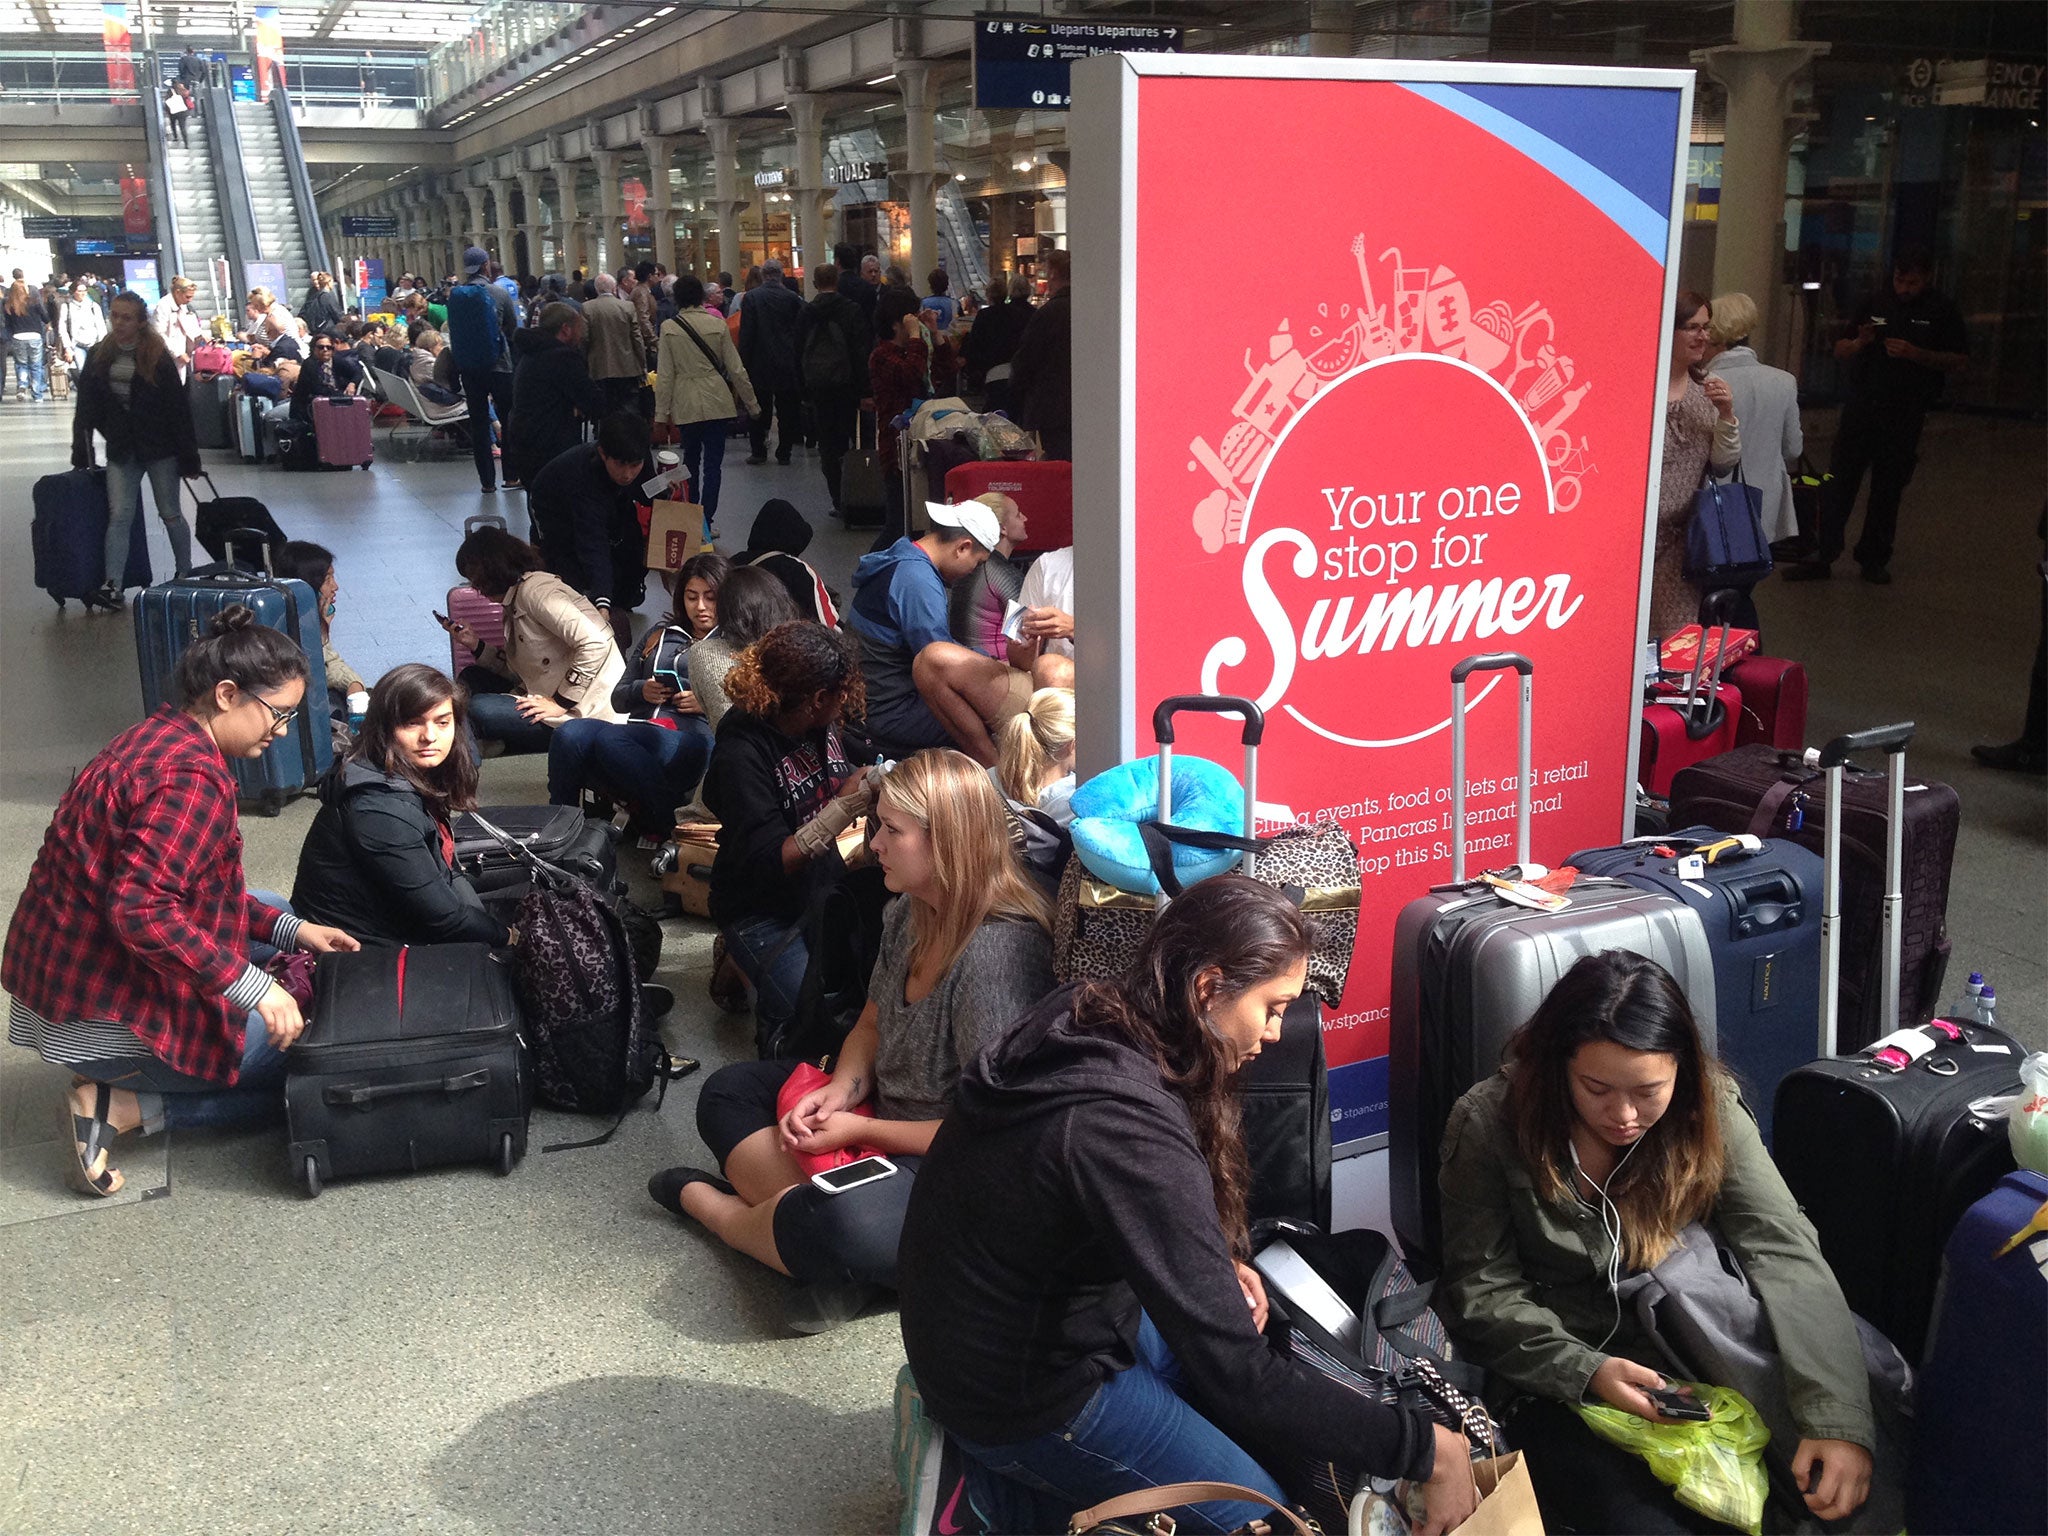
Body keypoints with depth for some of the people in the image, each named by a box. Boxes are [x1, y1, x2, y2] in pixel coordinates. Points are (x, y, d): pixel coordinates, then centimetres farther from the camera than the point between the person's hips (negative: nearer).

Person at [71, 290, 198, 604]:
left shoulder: (158, 358, -8)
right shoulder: (99, 357, 3)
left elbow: (178, 409, -8)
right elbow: (86, 408, 7)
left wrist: (189, 456, -10)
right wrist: (81, 453, 4)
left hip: (159, 447, -3)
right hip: (121, 448, 3)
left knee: (170, 513, 8)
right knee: (119, 515, -4)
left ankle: (186, 574, 23)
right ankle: (112, 585, -8)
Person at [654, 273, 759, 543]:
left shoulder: (669, 328, -4)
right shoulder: (717, 325, -3)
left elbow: (665, 375, -4)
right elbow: (735, 368, 0)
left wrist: (661, 414, 2)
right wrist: (752, 404, 10)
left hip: (686, 405, 1)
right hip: (717, 403, -1)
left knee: (691, 460, 17)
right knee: (713, 463, 1)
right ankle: (707, 521, -3)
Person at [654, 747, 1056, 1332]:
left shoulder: (997, 952, -27)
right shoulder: (909, 913, 2)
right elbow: (871, 1026, 16)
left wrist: (858, 1130, -17)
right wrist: (839, 1091, -6)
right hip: (884, 1115, 10)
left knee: (836, 1224, -37)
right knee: (730, 1091, 10)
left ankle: (707, 1203, -2)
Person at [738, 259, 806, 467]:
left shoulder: (750, 297, -6)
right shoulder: (793, 298, -2)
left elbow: (746, 334, -8)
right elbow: (801, 331, 1)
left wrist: (744, 361, -2)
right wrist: (797, 359, 10)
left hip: (760, 363, -1)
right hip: (787, 364, 1)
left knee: (759, 410, 8)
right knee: (786, 410, 8)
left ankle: (759, 451, 10)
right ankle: (784, 453, 10)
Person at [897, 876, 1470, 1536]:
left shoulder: (1083, 1016, -8)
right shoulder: (1126, 1126, -35)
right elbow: (1238, 1374, -31)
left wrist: (1217, 1264, -1)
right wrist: (1426, 1450, -25)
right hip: (1016, 1392, -9)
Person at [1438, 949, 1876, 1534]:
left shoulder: (1709, 1113, -9)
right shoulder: (1489, 1124, -15)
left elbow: (1786, 1251, -17)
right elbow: (1482, 1290, -10)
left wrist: (1836, 1418, -30)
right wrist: (1585, 1371, -26)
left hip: (1685, 1367, 3)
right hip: (1554, 1378, -3)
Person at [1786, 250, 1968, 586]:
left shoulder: (1942, 311, 1)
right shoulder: (1876, 304, 10)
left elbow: (1960, 362, -3)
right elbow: (1840, 350, 14)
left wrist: (1916, 354, -15)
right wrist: (1859, 343, -9)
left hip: (1904, 417, -2)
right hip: (1860, 407, 2)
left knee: (1888, 489, 6)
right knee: (1838, 483, -3)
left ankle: (1874, 559, 17)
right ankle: (1822, 556, 0)